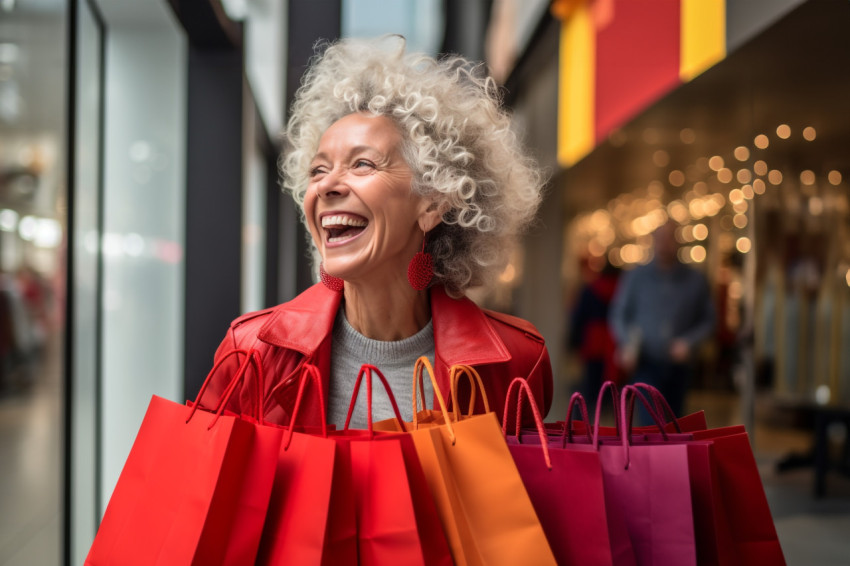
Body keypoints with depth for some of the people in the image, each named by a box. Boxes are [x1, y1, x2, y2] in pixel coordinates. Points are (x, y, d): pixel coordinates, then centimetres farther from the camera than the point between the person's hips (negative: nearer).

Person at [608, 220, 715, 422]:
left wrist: (688, 343, -10)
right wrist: (627, 345, -12)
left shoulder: (695, 281, 4)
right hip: (646, 363, -2)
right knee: (651, 421, -13)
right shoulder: (636, 277, 3)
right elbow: (619, 315, 5)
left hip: (678, 365, 2)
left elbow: (708, 320, 8)